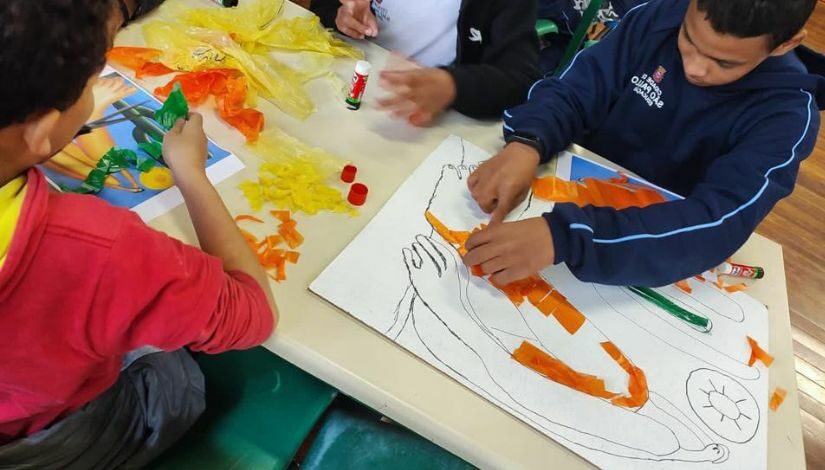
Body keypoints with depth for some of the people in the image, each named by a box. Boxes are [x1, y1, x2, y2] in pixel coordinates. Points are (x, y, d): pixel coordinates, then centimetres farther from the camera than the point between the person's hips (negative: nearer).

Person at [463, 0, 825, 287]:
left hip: (654, 262, -2)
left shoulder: (787, 113, -20)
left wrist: (563, 236, -47)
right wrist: (526, 144, -35)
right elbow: (572, 92, -12)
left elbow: (719, 225, -33)